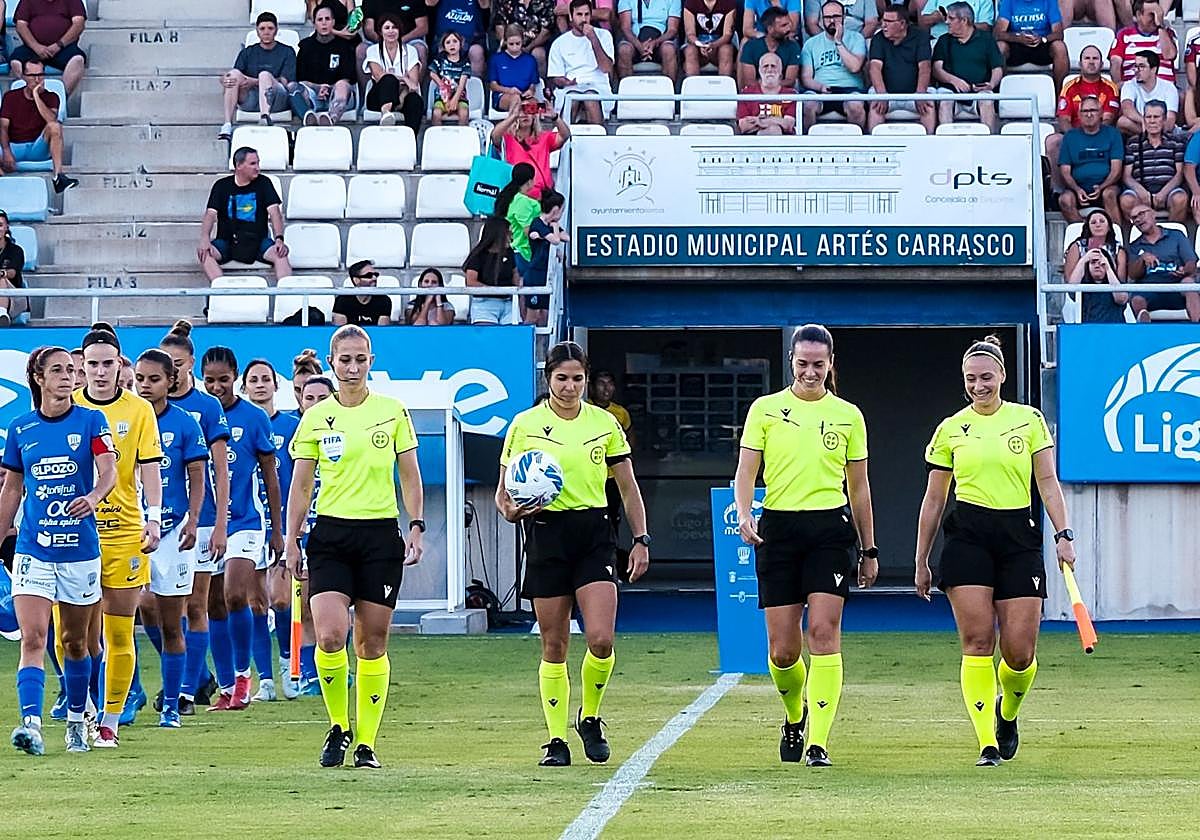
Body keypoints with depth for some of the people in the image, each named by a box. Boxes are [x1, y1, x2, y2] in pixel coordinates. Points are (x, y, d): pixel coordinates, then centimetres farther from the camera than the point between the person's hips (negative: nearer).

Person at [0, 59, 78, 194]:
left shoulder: (51, 97, 5)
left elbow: (52, 120, -16)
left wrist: (36, 95, -15)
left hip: (39, 148, 1)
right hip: (14, 146, -1)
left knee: (55, 126, -31)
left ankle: (58, 176, -37)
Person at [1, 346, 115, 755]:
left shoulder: (90, 421, -1)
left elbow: (109, 471, -14)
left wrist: (93, 497, -36)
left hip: (80, 548, -1)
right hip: (33, 549, 1)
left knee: (74, 641, 12)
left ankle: (76, 721, 29)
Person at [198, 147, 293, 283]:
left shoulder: (263, 183, 6)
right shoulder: (222, 186, 5)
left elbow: (274, 211, -3)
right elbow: (210, 214, -4)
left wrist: (279, 239, -20)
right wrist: (205, 239, -23)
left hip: (258, 240, 0)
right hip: (227, 240, 0)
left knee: (281, 254, -29)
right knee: (205, 253, -29)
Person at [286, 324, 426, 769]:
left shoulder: (392, 411, 5)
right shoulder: (316, 417, 4)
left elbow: (410, 476, 9)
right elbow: (300, 485, 8)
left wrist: (416, 526, -1)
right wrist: (291, 541, 3)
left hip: (381, 535, 0)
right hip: (331, 533, 0)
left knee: (372, 642, 2)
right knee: (330, 635, -16)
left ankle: (366, 741, 9)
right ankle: (338, 726, 3)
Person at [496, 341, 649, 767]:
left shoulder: (604, 423, 6)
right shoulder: (525, 425, 1)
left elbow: (628, 488, 13)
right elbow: (504, 492, 6)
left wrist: (641, 539, 5)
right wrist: (512, 510, -16)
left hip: (594, 534, 1)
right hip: (546, 535, -1)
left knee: (601, 639, -13)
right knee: (554, 646, 0)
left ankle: (590, 718, 12)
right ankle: (556, 740, 10)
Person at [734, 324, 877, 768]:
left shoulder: (847, 415, 8)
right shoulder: (765, 409, 5)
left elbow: (858, 486, 13)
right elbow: (746, 470, 0)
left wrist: (869, 549, 13)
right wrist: (744, 515, -19)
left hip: (830, 530, 0)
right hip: (777, 530, 0)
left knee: (824, 632, -14)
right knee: (782, 650, 0)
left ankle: (818, 742, -14)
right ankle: (794, 718, 32)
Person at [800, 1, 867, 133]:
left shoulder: (856, 38, 11)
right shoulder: (811, 43, 17)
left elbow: (855, 67, -6)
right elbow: (806, 77, 8)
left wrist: (838, 42, -4)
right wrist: (820, 87, -13)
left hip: (849, 89, -1)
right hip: (820, 91, 1)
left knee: (856, 106, -36)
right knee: (807, 105, -32)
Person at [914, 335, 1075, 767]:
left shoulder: (1029, 420, 6)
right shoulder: (950, 429, 8)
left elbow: (1048, 482, 5)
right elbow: (934, 500, 13)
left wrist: (1063, 534, -8)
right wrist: (921, 562, 12)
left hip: (1018, 537, 0)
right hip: (967, 535, 0)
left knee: (1020, 652, -5)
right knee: (977, 640, -11)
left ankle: (1007, 713, 27)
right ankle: (988, 743, -9)